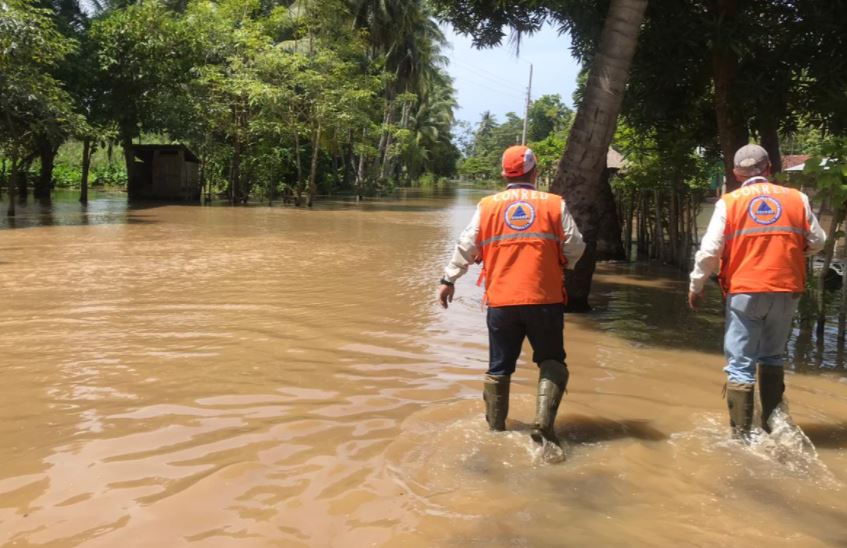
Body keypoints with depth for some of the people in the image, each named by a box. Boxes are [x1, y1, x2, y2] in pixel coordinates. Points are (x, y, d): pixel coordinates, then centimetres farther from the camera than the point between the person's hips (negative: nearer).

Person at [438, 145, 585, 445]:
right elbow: (574, 247, 2)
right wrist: (562, 264, 22)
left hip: (501, 301, 1)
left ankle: (496, 429, 22)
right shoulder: (554, 204, 0)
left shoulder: (487, 206, 3)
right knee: (552, 362, 12)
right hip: (545, 299, -1)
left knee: (499, 368, 14)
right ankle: (543, 424, -5)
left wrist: (449, 279, 15)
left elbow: (466, 246, 4)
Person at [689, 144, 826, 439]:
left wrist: (696, 286, 4)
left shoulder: (729, 202, -4)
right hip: (786, 291, 3)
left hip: (745, 292, -3)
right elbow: (817, 242, 8)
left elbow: (710, 251, -8)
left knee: (740, 365, 3)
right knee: (773, 358, 21)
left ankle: (741, 435, 2)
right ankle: (772, 424, 27)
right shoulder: (797, 199, 3)